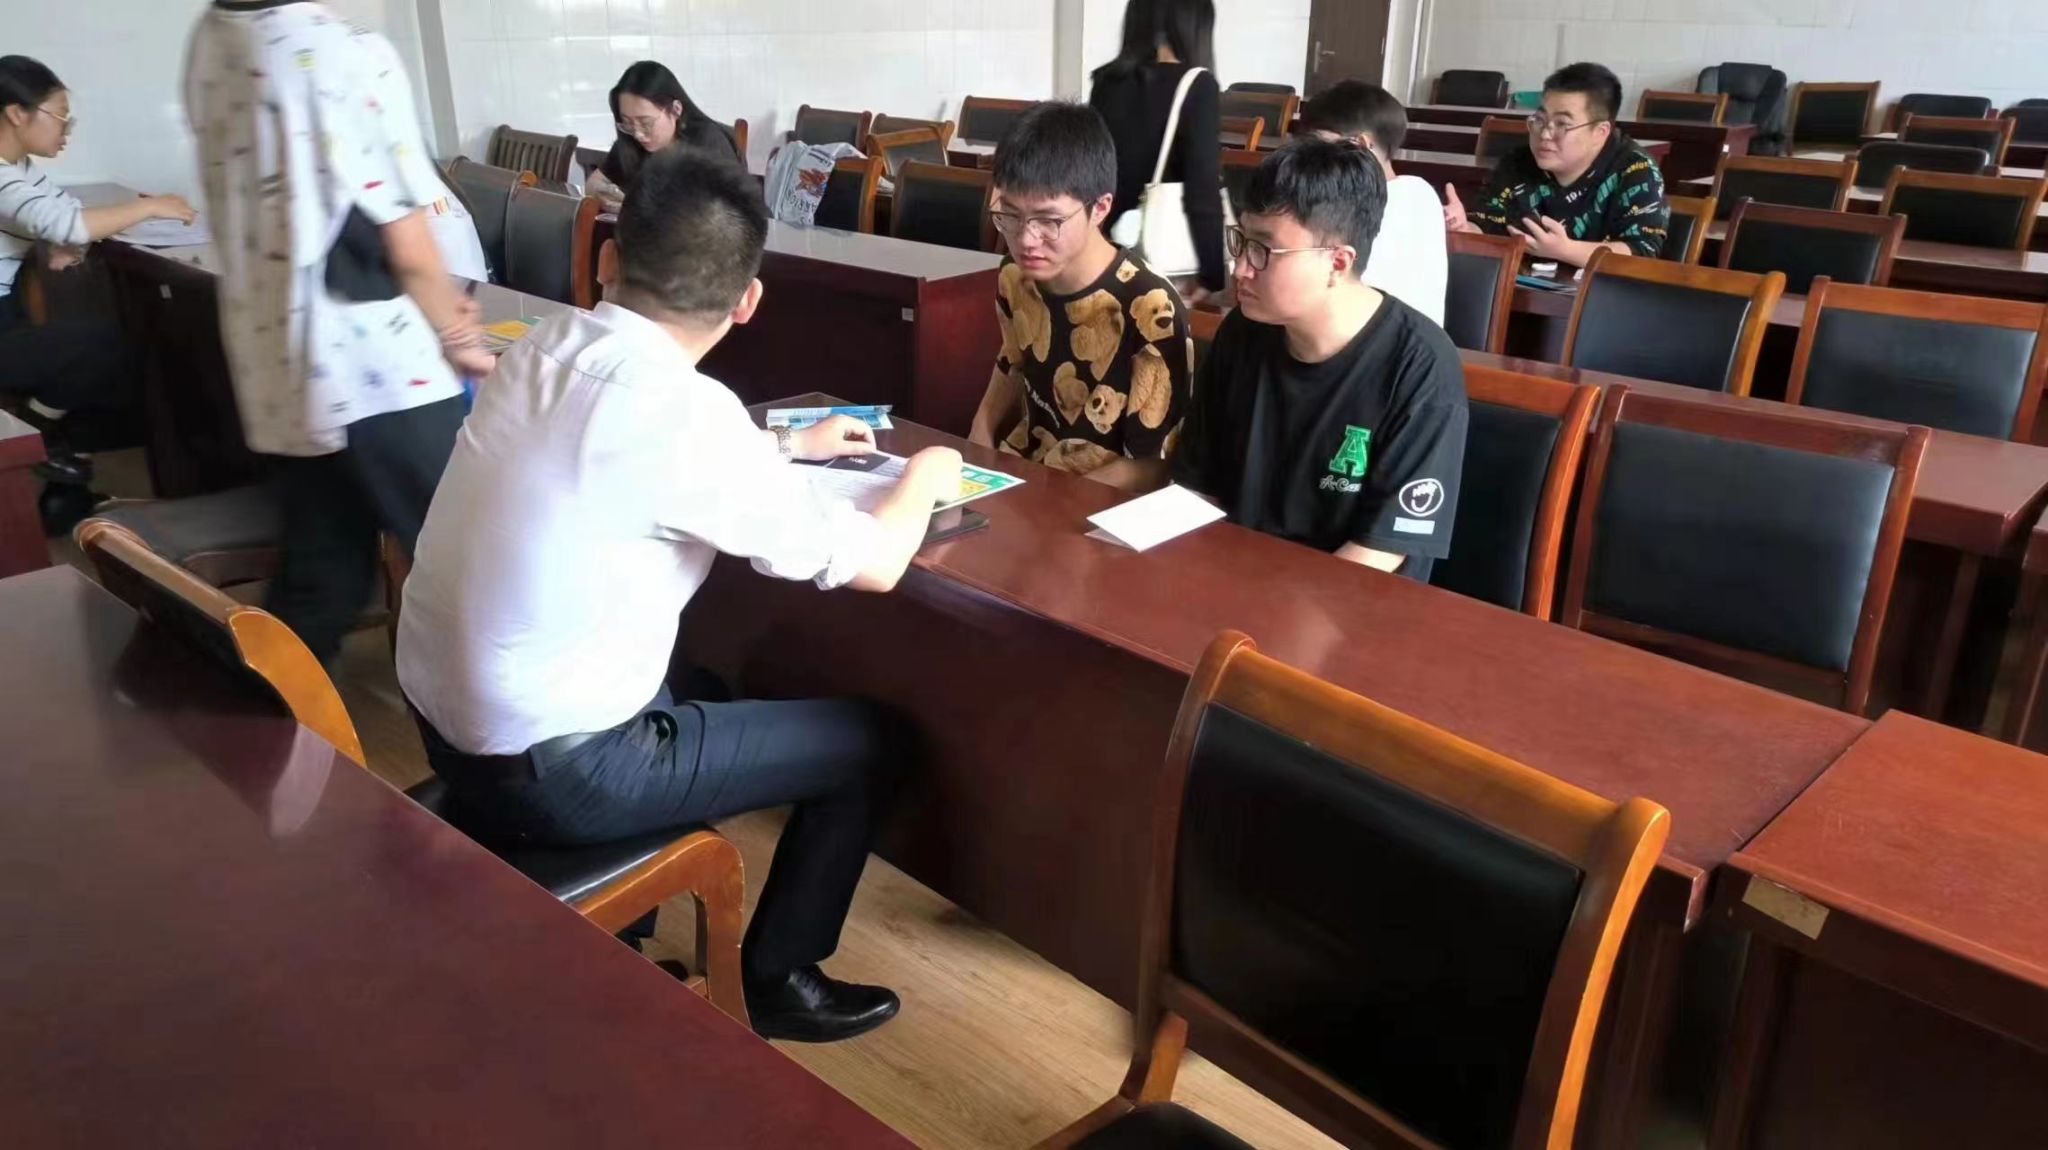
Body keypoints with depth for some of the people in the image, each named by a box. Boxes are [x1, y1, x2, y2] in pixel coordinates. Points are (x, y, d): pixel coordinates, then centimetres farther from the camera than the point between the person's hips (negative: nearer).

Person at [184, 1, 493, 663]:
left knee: (316, 577, 16)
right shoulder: (351, 56, -16)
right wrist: (457, 338, 5)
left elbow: (275, 207, 11)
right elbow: (406, 247, -12)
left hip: (274, 372, 7)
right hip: (381, 374, -6)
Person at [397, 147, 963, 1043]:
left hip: (445, 723, 8)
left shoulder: (541, 353, 0)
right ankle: (777, 980, 26)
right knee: (865, 740, 7)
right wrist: (925, 476, 5)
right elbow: (874, 564, -14)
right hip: (548, 775, -8)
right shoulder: (682, 407, -23)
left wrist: (786, 445, 27)